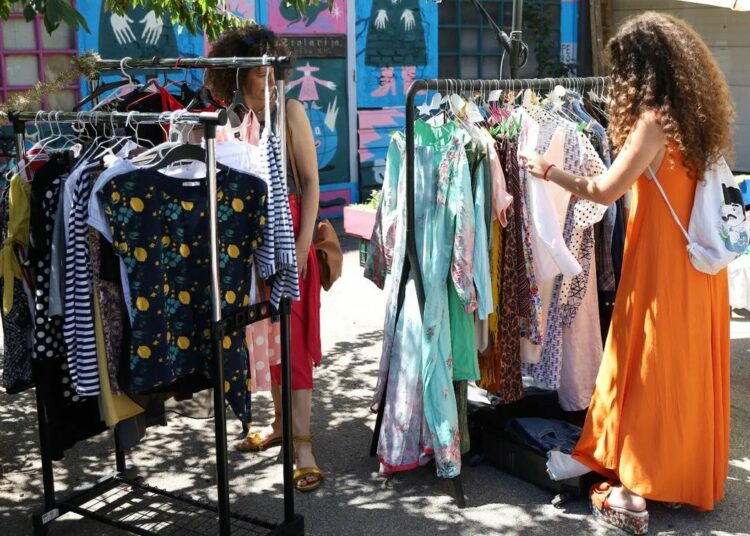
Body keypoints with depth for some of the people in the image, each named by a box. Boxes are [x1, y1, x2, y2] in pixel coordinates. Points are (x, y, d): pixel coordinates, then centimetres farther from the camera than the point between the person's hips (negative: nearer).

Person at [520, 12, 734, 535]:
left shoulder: (655, 120, -17)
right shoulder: (695, 114, 7)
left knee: (647, 369, 1)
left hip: (664, 266, -8)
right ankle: (693, 477, 30)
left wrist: (549, 170, -6)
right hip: (700, 259, 8)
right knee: (691, 368, 16)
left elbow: (605, 190, -19)